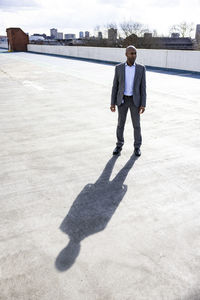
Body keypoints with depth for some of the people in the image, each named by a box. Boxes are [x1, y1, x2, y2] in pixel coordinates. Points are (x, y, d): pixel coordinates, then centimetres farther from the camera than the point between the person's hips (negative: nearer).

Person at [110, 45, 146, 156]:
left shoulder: (141, 68, -3)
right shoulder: (119, 67, -2)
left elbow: (143, 87, -2)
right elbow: (115, 86, 2)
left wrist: (143, 104, -7)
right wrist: (112, 103, -1)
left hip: (135, 100, 0)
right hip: (122, 100, 1)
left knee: (136, 125, 5)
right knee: (121, 124, 7)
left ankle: (137, 147, 22)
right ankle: (119, 145, 24)